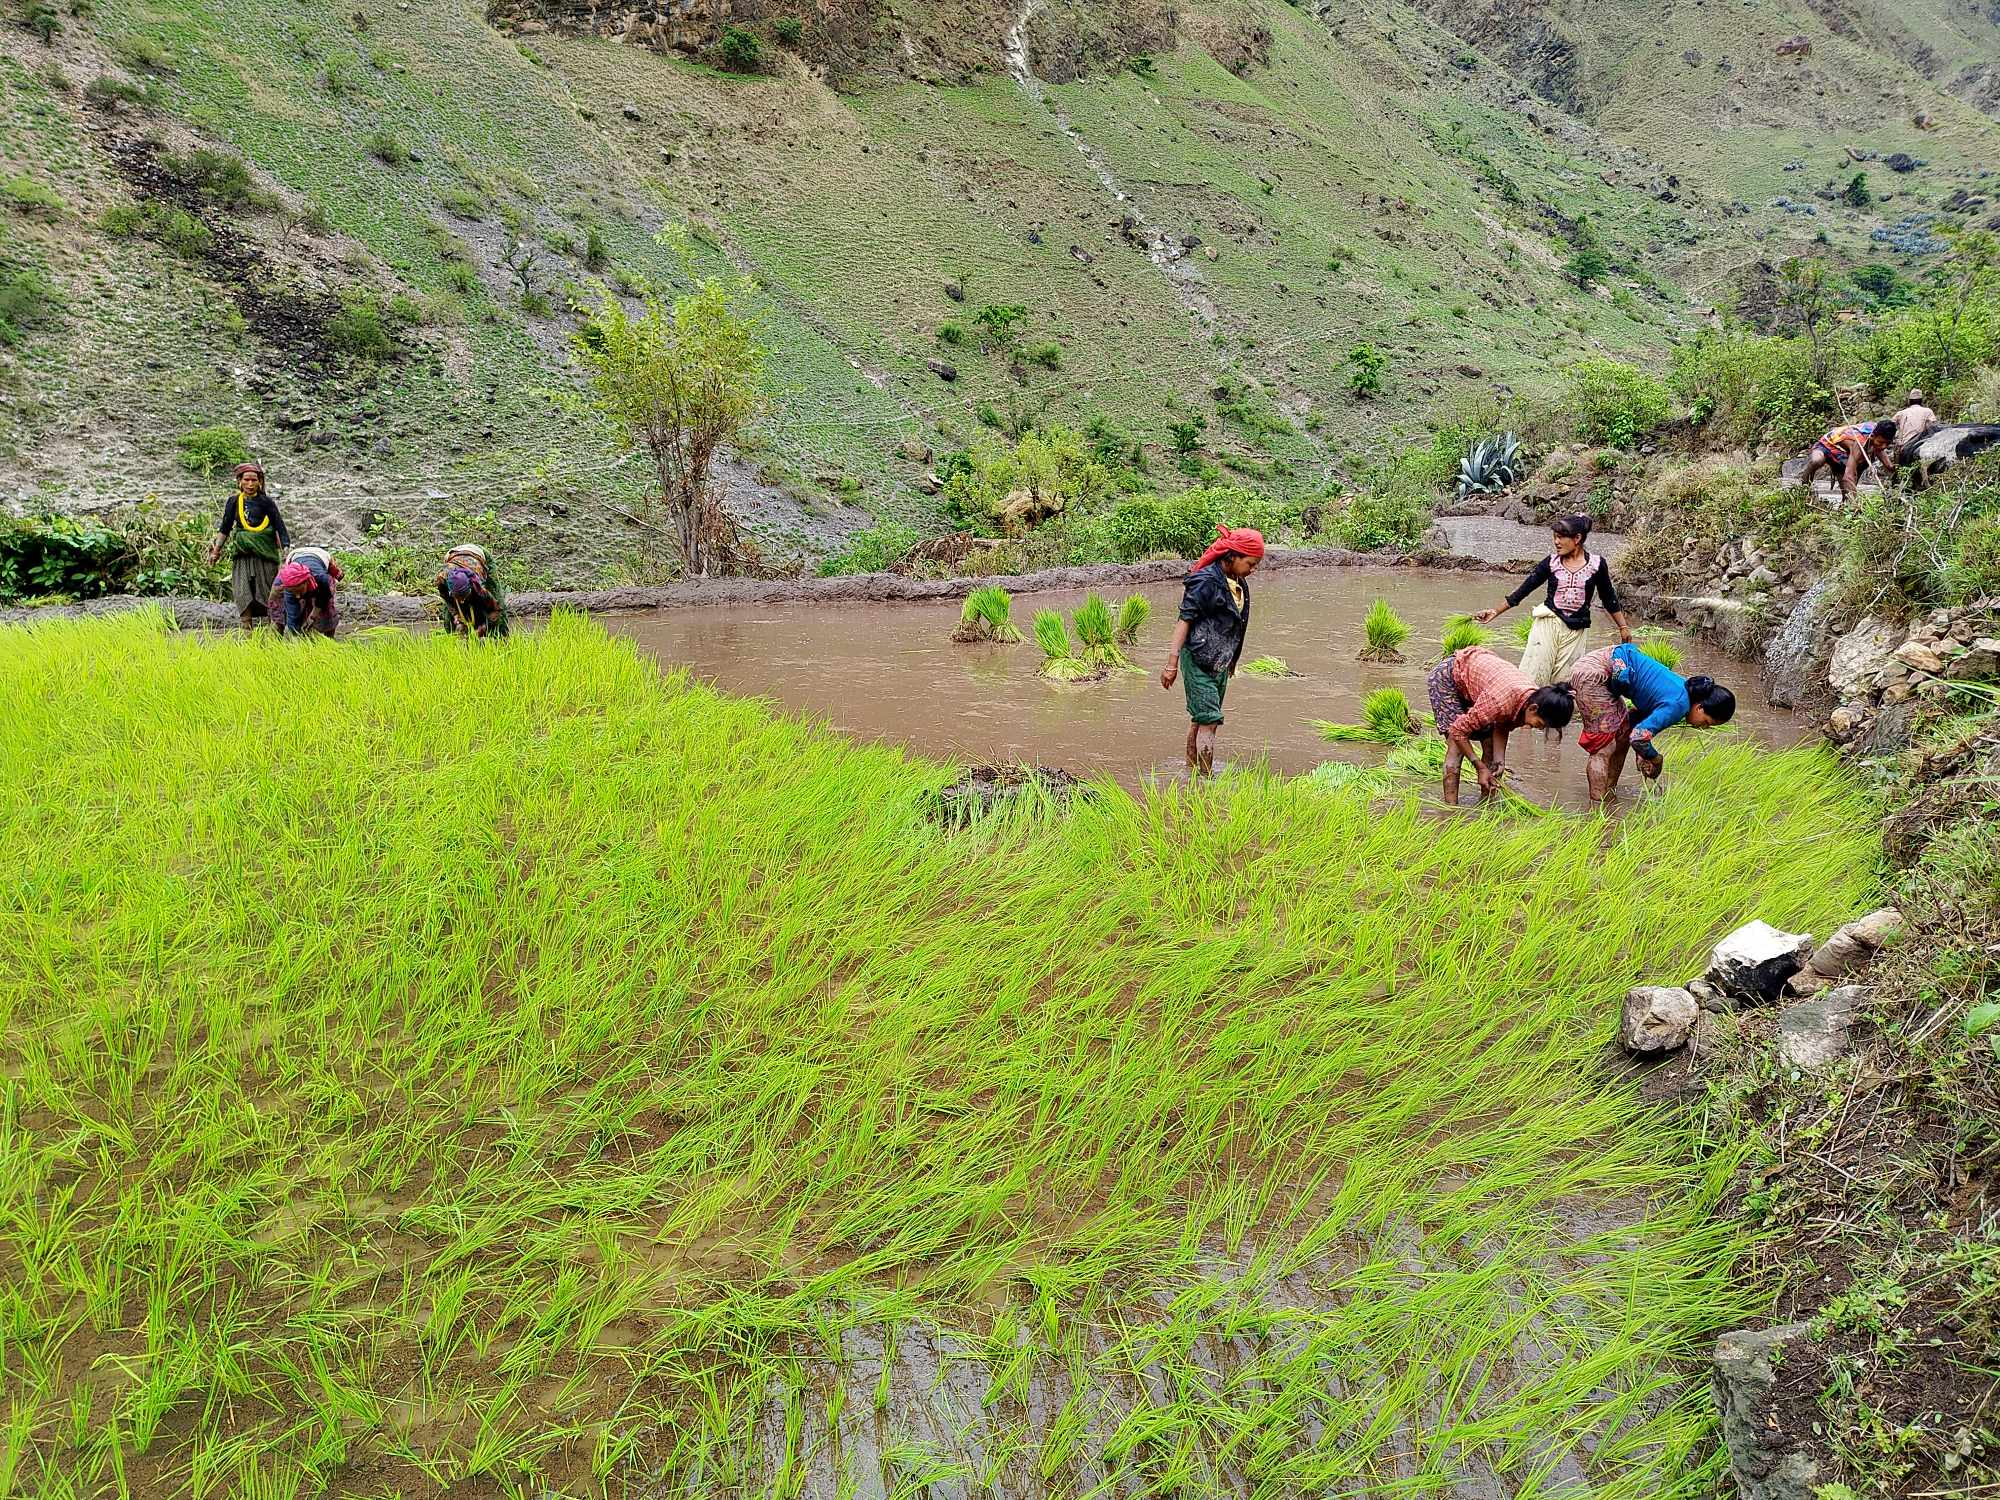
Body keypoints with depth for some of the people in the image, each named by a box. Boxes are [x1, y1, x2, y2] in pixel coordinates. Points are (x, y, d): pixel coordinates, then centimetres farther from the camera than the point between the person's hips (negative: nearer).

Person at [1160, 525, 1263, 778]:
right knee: (1209, 720, -9)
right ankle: (1206, 778, -5)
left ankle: (1192, 770, 27)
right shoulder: (1206, 582, -18)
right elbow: (1184, 620, -17)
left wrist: (1232, 661, 24)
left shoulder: (1239, 584, 7)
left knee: (1199, 718, 16)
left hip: (1220, 663, 8)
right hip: (1198, 662, -8)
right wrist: (1172, 663, -19)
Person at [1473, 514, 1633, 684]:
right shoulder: (1551, 562, 2)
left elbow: (1609, 598, 12)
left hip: (1577, 630, 0)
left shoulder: (1596, 564, 1)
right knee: (1533, 675, -8)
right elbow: (1524, 589, 6)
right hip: (1548, 623, 0)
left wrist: (1623, 627, 14)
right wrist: (1495, 611, 3)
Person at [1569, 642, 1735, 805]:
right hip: (1593, 675, -10)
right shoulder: (1679, 705, -19)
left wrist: (1643, 755, 8)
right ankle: (1597, 810, 0)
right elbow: (1638, 737, -24)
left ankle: (1609, 798, 26)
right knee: (1604, 746, -6)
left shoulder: (1683, 687, 9)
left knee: (1623, 735, 17)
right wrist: (1656, 759, -4)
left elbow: (1643, 708, 17)